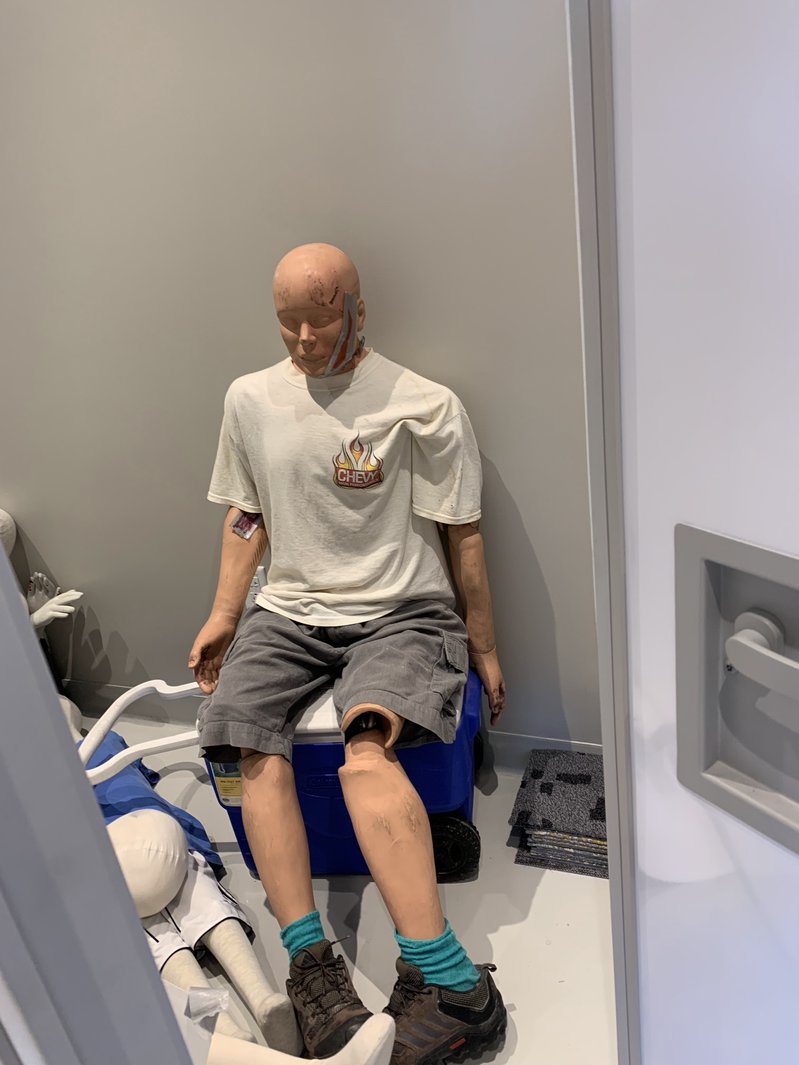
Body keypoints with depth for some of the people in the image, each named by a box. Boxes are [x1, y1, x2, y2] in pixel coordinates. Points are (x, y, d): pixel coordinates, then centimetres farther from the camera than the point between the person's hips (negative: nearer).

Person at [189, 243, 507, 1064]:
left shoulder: (423, 407, -4)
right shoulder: (249, 399, 9)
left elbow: (462, 535, 0)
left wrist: (483, 649, 3)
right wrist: (223, 616, 8)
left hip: (399, 612, -4)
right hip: (286, 611, 4)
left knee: (366, 741, -31)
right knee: (254, 745, -23)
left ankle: (443, 980, -30)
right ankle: (310, 963, -19)